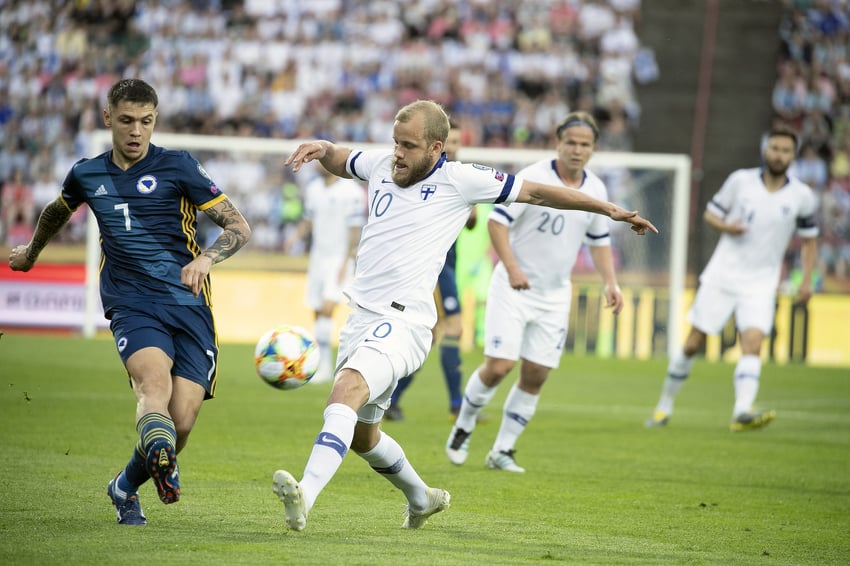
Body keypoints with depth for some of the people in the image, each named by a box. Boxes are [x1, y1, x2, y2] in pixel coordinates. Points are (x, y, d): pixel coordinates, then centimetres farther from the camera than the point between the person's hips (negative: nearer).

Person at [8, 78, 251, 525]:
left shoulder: (177, 167, 1)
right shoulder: (86, 175, 12)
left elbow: (238, 228, -1)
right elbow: (56, 212, 36)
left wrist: (205, 258, -21)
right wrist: (31, 253, 52)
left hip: (189, 304, -1)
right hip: (131, 304, 1)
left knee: (181, 422, -9)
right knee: (154, 383, -31)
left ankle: (126, 487, 18)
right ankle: (160, 457, -60)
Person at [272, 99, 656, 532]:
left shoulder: (458, 180, -4)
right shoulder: (381, 164, 10)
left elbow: (536, 192, 5)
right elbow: (339, 161, 32)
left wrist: (610, 210, 9)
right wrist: (320, 148, 7)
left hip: (403, 322, -7)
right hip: (361, 316, 7)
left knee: (347, 389, -32)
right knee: (360, 435, 17)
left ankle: (304, 498, -46)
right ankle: (422, 499, 43)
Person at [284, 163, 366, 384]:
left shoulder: (352, 192, -11)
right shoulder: (313, 189, 9)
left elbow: (355, 230, -11)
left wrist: (345, 263, -15)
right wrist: (296, 237, -1)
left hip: (340, 259, -6)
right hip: (318, 256, 6)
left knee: (327, 309, -19)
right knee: (318, 312, 6)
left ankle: (323, 365, -16)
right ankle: (324, 366, 14)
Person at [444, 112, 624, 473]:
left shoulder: (596, 190, 5)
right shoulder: (532, 178, -13)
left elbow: (599, 241, 17)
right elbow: (497, 220, -14)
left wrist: (610, 282, 3)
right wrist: (512, 267, -26)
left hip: (555, 295, 5)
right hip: (513, 289, -5)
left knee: (535, 376, 2)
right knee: (499, 366, -12)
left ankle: (502, 450, 14)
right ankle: (463, 428, 13)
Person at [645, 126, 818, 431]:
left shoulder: (802, 197, 1)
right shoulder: (741, 180, -1)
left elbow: (809, 238, 13)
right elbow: (711, 213, 8)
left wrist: (807, 280, 3)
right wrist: (725, 226, -15)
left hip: (760, 284, 0)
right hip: (721, 276, 0)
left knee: (753, 343, -22)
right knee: (692, 344, 1)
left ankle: (742, 412, -34)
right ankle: (664, 406, 17)